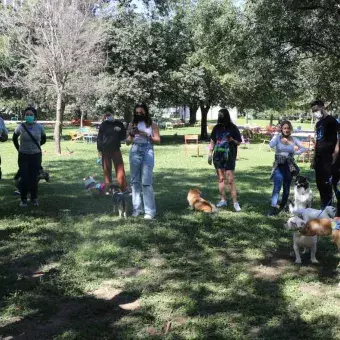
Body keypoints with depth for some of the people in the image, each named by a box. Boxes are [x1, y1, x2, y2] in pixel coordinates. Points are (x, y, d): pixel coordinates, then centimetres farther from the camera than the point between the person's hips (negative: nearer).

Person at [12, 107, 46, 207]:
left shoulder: (39, 127, -5)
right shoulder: (21, 127, -7)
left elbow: (43, 139, 13)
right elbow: (14, 138, 12)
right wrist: (19, 149, 8)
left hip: (36, 156, 1)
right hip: (23, 156, -1)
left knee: (34, 178, 3)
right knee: (24, 179, -2)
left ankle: (34, 198, 21)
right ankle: (23, 199, 13)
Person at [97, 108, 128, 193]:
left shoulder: (119, 124, 7)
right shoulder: (103, 125, 3)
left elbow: (123, 136, 15)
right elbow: (99, 137, 2)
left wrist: (120, 130, -6)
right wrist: (99, 150, -6)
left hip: (116, 149, 1)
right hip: (105, 150, 0)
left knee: (120, 168, -4)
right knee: (107, 169, 4)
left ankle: (124, 188, -3)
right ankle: (107, 189, 10)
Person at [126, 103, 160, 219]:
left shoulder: (152, 124, 5)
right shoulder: (132, 124, 11)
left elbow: (158, 140, 2)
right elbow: (127, 142, 11)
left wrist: (147, 136, -11)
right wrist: (131, 135, -8)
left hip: (147, 152, -3)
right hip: (135, 152, 3)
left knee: (146, 182, -10)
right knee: (135, 181, 4)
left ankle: (150, 211, -8)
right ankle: (137, 208, 12)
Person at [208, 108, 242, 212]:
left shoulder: (233, 128, -4)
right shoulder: (216, 128, 6)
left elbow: (239, 142, 0)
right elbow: (212, 141, 14)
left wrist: (232, 140, -19)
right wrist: (210, 154, 10)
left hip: (229, 157, -4)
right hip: (218, 157, 4)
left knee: (230, 180, -8)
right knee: (220, 179, 10)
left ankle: (235, 202, -4)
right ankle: (223, 200, 20)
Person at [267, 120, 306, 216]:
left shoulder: (293, 139, 5)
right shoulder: (277, 137, -3)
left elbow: (303, 148, 11)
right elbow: (271, 145, -22)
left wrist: (295, 152, -2)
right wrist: (277, 136, -19)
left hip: (289, 166, 3)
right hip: (279, 165, -3)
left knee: (286, 188, 9)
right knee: (277, 186, -17)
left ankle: (282, 207, 24)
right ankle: (273, 207, -21)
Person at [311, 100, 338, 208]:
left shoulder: (331, 121, -5)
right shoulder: (318, 123, 17)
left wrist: (334, 156, -20)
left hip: (328, 158, -8)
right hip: (319, 158, 8)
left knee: (326, 183, -8)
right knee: (320, 183, 9)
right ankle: (324, 206, 17)